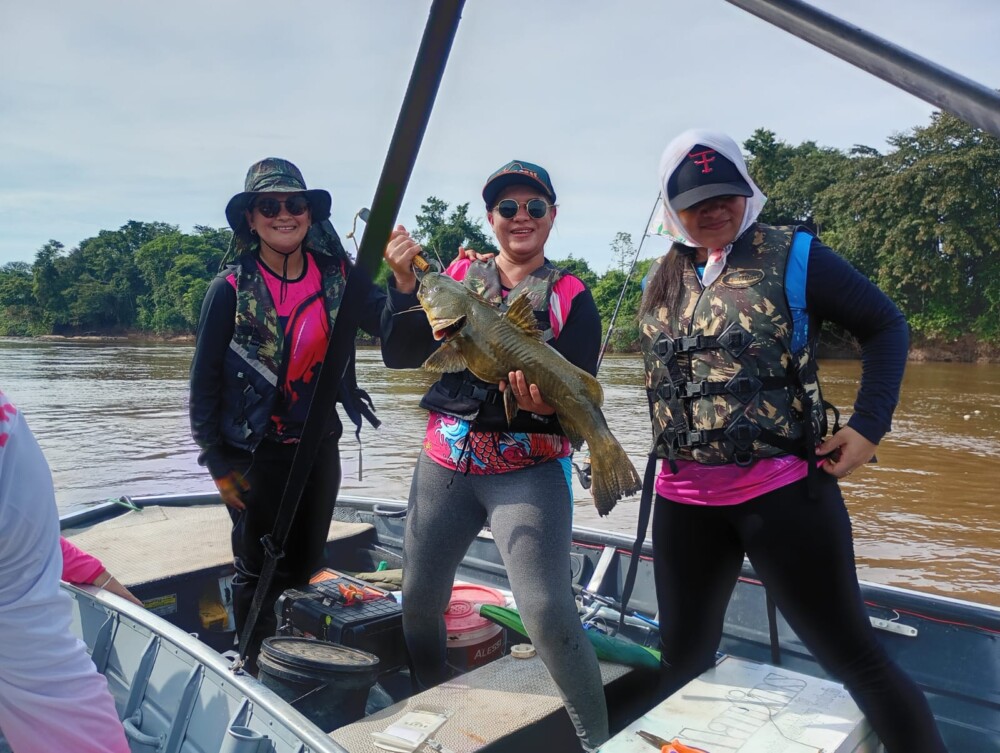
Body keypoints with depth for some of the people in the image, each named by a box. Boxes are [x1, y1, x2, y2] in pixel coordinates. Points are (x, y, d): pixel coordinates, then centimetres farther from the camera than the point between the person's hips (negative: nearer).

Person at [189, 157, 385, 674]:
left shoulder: (339, 278, -3)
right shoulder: (231, 289, -9)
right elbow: (204, 381, -6)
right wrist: (217, 462, -6)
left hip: (320, 448, 3)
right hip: (255, 454, -3)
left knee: (304, 567, 17)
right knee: (257, 573, 11)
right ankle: (255, 669, 34)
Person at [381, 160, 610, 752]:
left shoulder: (571, 297, -1)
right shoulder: (459, 274, 6)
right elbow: (401, 357, -3)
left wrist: (547, 406, -28)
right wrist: (404, 282, -15)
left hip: (529, 471, -3)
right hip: (444, 464, 4)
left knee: (548, 613, -16)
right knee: (419, 601, 13)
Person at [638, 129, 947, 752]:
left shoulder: (792, 255, -5)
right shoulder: (662, 280, 10)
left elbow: (886, 325, -1)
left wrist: (869, 425, -11)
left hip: (782, 490, -5)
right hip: (682, 498, 5)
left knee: (853, 655, 2)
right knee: (683, 656, 18)